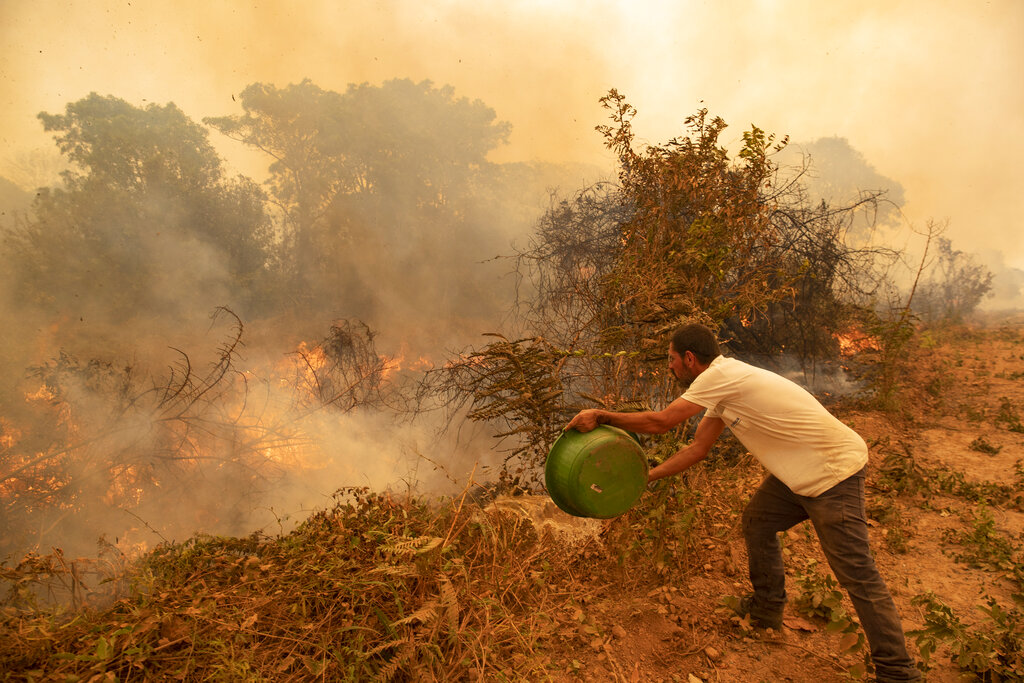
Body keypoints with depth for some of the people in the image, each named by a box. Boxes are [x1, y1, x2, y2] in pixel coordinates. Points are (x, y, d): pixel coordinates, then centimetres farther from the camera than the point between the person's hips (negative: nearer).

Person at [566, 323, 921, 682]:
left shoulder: (720, 375, -21)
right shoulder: (721, 386, 9)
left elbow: (659, 422, -23)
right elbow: (697, 448, 12)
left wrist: (600, 416, -12)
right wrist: (644, 477, 10)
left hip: (834, 470, -10)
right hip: (801, 472, 10)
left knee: (857, 574, -5)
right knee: (756, 522, 17)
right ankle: (766, 611, 34)